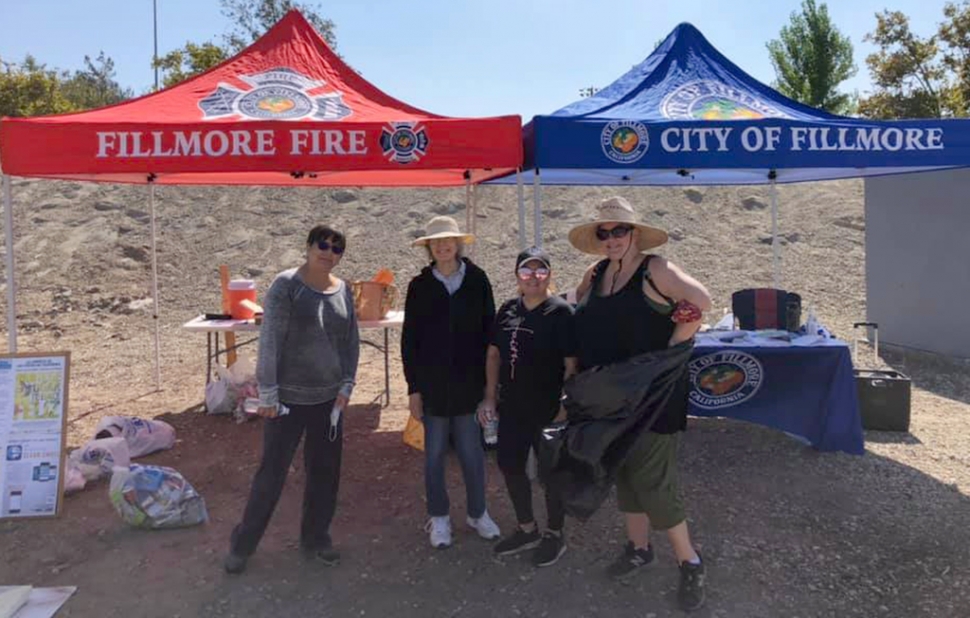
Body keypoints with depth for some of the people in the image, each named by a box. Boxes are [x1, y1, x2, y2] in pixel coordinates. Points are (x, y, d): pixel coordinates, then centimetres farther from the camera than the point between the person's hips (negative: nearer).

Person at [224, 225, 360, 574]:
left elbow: (351, 341, 10)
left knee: (326, 472, 12)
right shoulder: (286, 285, -10)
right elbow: (269, 341, -13)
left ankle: (315, 539, 31)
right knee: (272, 472, 4)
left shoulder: (343, 291, 5)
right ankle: (242, 544, 24)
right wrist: (267, 394, -15)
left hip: (329, 398, 5)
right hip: (289, 398, -5)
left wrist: (347, 386, 2)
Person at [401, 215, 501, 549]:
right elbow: (409, 340, 0)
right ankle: (439, 517, 26)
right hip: (432, 384, 0)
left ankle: (477, 513, 28)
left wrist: (489, 380, -1)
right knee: (435, 453, 9)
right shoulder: (420, 286, -1)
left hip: (469, 382, 0)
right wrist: (413, 388, -3)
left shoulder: (477, 280, -1)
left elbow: (489, 330, 1)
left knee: (472, 451, 7)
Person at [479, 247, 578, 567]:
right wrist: (490, 397, 7)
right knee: (509, 465, 15)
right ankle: (527, 529, 36)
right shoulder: (508, 310, 5)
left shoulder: (562, 313, -14)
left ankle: (555, 535, 31)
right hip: (512, 408, 6)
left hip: (549, 411, -6)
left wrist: (565, 406, -19)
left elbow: (572, 364, -17)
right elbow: (494, 354, 11)